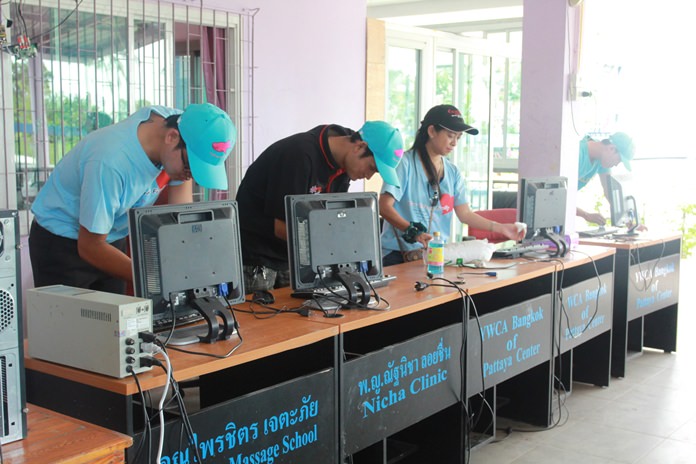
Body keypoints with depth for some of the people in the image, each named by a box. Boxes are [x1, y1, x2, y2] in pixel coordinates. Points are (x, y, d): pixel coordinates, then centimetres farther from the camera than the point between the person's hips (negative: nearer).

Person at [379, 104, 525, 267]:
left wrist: (500, 228, -2)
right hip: (398, 254, -6)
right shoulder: (405, 163, -6)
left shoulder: (453, 172, 13)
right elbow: (384, 207, -14)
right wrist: (413, 231, -29)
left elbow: (465, 213, 11)